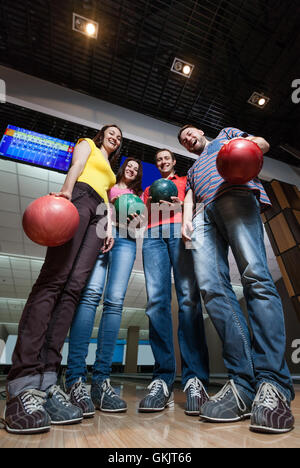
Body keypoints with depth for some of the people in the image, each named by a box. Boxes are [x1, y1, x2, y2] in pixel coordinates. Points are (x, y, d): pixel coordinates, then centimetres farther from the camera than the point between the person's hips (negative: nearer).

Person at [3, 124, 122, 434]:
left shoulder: (110, 172, 40)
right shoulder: (87, 144, 27)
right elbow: (75, 168, 6)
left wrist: (109, 226, 10)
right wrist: (66, 191, -15)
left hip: (98, 216, 5)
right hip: (78, 199, -5)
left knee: (73, 287, -14)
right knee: (53, 280, -22)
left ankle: (44, 380, -20)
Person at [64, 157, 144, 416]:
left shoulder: (139, 195, 33)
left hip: (125, 240, 2)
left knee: (115, 301, -14)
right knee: (91, 293, -21)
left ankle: (101, 380, -13)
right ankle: (76, 379, -21)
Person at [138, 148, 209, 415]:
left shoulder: (186, 181, 30)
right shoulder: (150, 188, 36)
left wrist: (180, 204, 0)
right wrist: (149, 205, 7)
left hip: (181, 232, -2)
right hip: (154, 236, 2)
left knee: (188, 297, -18)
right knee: (156, 300, -15)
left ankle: (195, 380, -17)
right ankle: (163, 380, -13)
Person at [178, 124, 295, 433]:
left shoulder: (225, 135, 36)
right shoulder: (192, 170, 43)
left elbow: (263, 142, 22)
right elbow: (189, 197, 26)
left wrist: (247, 143, -3)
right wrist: (186, 221, 4)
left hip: (233, 194, -3)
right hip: (203, 213, 4)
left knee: (255, 276, -23)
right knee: (211, 286, -19)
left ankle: (272, 384, -23)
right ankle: (243, 382, -18)